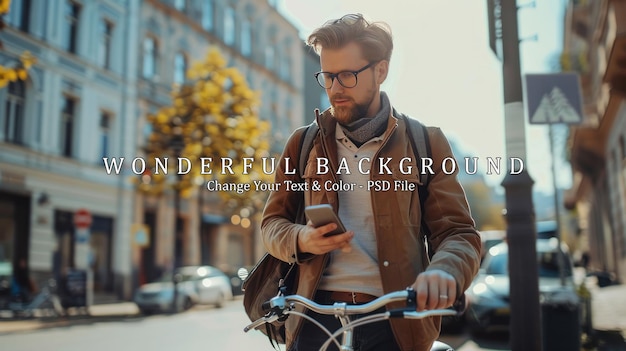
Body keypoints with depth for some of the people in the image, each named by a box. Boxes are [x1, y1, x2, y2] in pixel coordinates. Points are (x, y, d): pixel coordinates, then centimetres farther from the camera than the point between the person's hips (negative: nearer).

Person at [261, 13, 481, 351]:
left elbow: (458, 232, -1)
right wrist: (300, 240, -10)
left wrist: (444, 271, -24)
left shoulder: (425, 143, 5)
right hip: (318, 314, 1)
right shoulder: (303, 143, 10)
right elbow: (272, 222, 14)